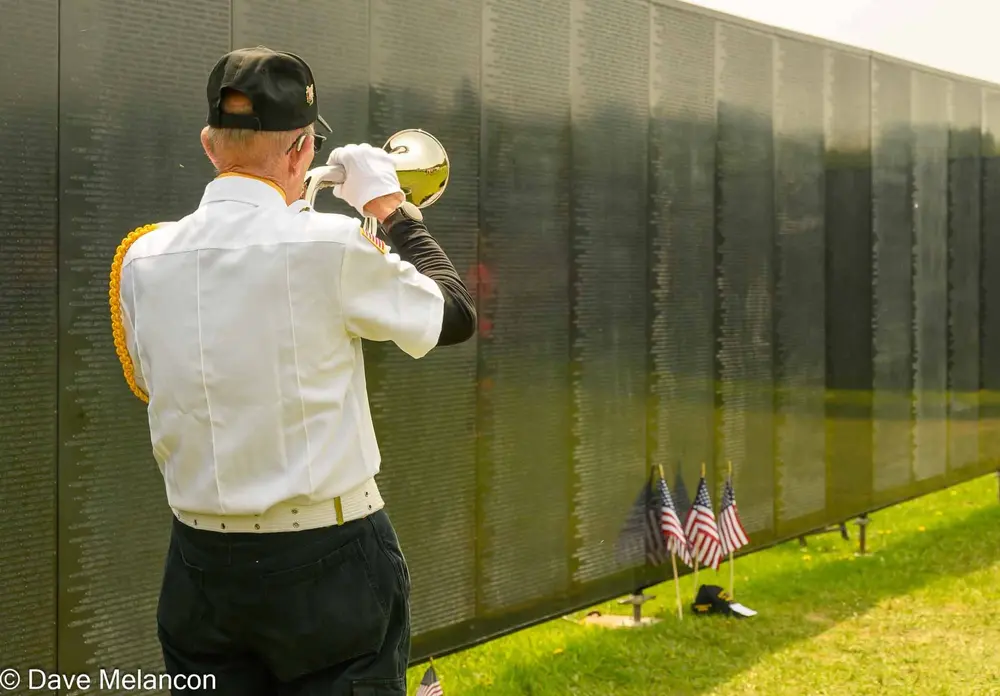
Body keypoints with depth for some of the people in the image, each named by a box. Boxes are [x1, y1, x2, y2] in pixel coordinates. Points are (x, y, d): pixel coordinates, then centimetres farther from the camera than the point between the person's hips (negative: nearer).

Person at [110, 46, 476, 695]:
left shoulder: (143, 260, -2)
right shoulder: (332, 246, -15)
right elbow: (455, 316, 0)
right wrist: (390, 206, 12)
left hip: (200, 566, 4)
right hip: (329, 562, -4)